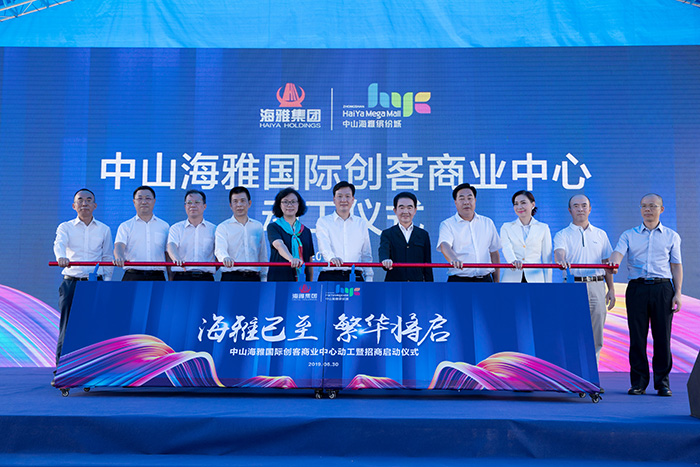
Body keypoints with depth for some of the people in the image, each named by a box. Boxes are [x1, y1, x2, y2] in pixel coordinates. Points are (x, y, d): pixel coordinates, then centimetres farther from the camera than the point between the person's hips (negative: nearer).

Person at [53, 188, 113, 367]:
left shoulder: (104, 230, 11)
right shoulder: (65, 227, 6)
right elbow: (59, 244, -15)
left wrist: (106, 282, 2)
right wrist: (61, 257, -37)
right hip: (71, 283, -1)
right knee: (67, 328, -1)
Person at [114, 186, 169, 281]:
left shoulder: (164, 226, 13)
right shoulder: (125, 226, 10)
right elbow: (119, 245, -6)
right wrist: (119, 257, -30)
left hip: (157, 277, 1)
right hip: (132, 276, -1)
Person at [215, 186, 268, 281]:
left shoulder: (258, 226, 13)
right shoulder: (223, 227, 3)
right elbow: (219, 249, -15)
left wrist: (264, 279, 11)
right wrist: (225, 257, -38)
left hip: (254, 278, 3)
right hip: (231, 278, -3)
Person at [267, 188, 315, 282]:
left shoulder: (306, 231, 13)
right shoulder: (273, 227, 2)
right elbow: (279, 245, -19)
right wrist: (291, 259, -39)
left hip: (302, 280, 3)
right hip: (279, 279, -3)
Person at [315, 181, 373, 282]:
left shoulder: (361, 223, 15)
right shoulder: (323, 221, 6)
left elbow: (366, 254, 17)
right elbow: (324, 246, -12)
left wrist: (369, 277, 9)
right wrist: (331, 257, -33)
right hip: (330, 277, -2)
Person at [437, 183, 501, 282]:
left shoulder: (488, 223, 14)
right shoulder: (447, 224, 2)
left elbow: (494, 252, 17)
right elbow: (444, 245, -17)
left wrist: (496, 281, 12)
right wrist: (453, 259, -39)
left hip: (485, 279, 3)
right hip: (458, 280, -3)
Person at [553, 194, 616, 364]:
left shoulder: (600, 234, 15)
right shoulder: (562, 235, 6)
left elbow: (607, 264, 15)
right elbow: (558, 252, -15)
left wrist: (611, 289, 8)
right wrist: (561, 259, -39)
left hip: (596, 287, 3)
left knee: (595, 337, 5)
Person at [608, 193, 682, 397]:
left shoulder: (671, 236, 12)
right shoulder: (629, 235, 12)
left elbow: (676, 266, 10)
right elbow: (618, 253, -5)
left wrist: (677, 293, 1)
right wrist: (614, 262, -29)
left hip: (662, 288, 0)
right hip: (637, 288, 0)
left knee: (663, 336, 0)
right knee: (637, 336, 1)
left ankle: (662, 381, 9)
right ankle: (638, 381, 8)